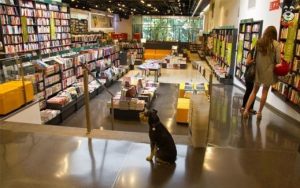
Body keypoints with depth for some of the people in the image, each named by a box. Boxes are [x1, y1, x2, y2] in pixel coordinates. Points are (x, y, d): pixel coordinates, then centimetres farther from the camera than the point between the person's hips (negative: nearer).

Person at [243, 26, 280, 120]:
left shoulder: (259, 42, 1)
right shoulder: (276, 44, -9)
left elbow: (254, 56, 4)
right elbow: (278, 60, -9)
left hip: (258, 70, 3)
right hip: (269, 71, -3)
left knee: (254, 90, 13)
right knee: (265, 92, 10)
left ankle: (246, 109, 3)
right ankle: (259, 112, 17)